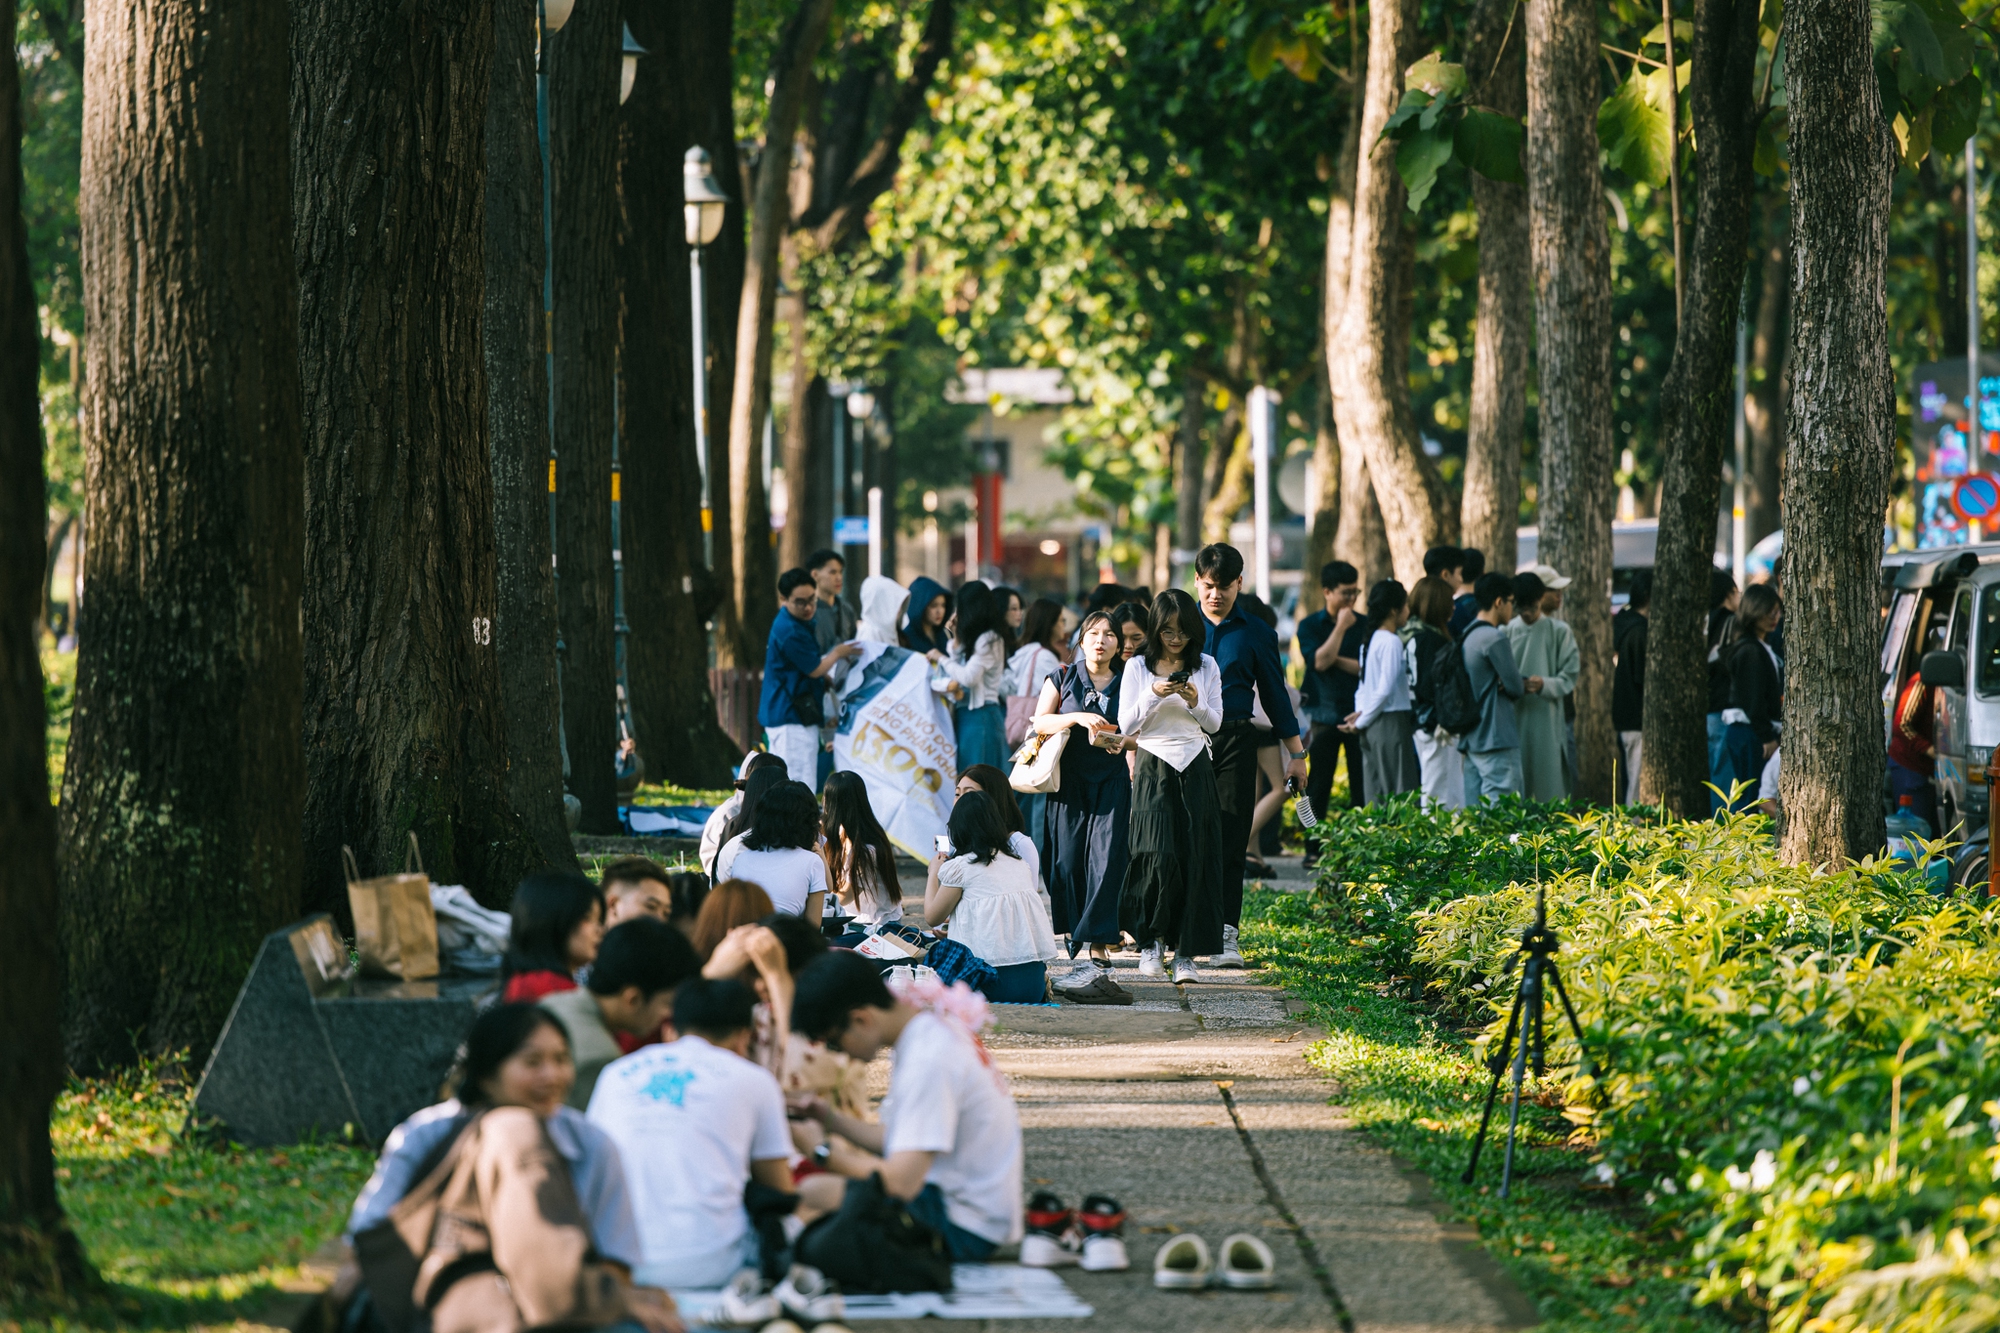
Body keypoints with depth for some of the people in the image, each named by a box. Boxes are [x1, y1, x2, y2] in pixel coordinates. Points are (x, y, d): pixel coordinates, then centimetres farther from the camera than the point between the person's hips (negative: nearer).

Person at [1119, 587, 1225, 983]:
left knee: (1195, 859, -4)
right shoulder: (1138, 667, 4)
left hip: (1196, 771, 2)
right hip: (1154, 769, -2)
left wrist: (1196, 702, -12)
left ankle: (1186, 951, 1)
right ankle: (1152, 940, 5)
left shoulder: (1206, 667, 7)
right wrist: (1153, 695, -15)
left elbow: (1215, 724, 7)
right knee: (1158, 857, -15)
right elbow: (1126, 724, 0)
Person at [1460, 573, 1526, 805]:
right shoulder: (1495, 638, -14)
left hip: (1471, 740, 10)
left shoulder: (1467, 636, 16)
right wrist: (1522, 687, 10)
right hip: (1496, 739, -10)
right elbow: (1515, 686, -12)